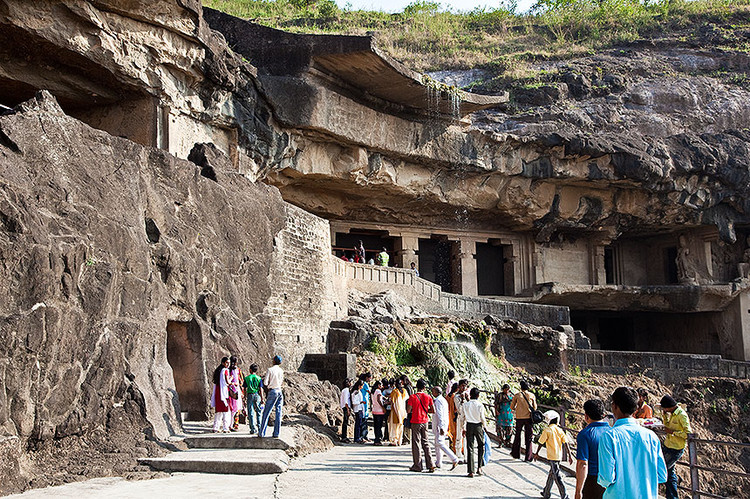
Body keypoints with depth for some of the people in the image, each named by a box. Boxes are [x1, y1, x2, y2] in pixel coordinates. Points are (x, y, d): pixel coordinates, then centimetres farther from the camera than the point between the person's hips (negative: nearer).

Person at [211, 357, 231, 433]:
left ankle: (216, 428, 11)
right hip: (224, 391, -8)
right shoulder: (225, 370, -9)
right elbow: (228, 382, -14)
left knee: (219, 411, 12)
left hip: (217, 392, 8)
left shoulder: (217, 370, 15)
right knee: (226, 410, -3)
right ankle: (225, 428, -6)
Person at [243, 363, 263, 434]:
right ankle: (259, 427, 12)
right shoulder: (259, 378, 1)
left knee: (251, 413, 2)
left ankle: (253, 429, -1)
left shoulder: (247, 378, 1)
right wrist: (262, 398, 2)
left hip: (250, 395, -1)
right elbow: (260, 389, -2)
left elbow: (245, 389, 0)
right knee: (258, 412, 12)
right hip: (257, 395, 1)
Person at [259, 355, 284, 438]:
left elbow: (265, 382, -9)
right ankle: (276, 433, 5)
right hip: (279, 391, 4)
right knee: (278, 413, 5)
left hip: (272, 391, -4)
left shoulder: (270, 369, -7)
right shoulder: (281, 371, 8)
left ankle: (262, 433, 3)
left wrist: (267, 388, 9)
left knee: (266, 413, 3)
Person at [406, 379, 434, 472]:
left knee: (416, 444, 3)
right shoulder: (428, 397, -1)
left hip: (416, 422, -4)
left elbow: (408, 411, -12)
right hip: (425, 422, 4)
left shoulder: (412, 397, -10)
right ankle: (430, 465, 6)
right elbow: (433, 410, 0)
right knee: (425, 443, 11)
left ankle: (417, 466, 5)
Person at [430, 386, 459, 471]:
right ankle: (438, 463, 15)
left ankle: (454, 459, -18)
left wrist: (441, 428, -24)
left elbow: (440, 415, -21)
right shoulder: (443, 400, 17)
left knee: (439, 443, -13)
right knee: (437, 443, 13)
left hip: (439, 425, -10)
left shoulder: (438, 401, -14)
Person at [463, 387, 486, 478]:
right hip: (478, 426, -2)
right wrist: (484, 426, 11)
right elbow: (482, 418, -6)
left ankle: (471, 471, 1)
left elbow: (462, 417, 2)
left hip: (469, 426, 2)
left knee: (470, 448, 3)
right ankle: (479, 467, 8)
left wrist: (463, 428, 11)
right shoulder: (480, 405, -8)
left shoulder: (465, 404, -1)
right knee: (481, 446, 17)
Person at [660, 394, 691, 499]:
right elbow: (667, 425, 23)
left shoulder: (682, 415, -19)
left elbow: (688, 433, -22)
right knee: (669, 472, 13)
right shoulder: (672, 414, 7)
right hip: (668, 446, 9)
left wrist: (672, 432, -21)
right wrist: (664, 414, 7)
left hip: (676, 450, -9)